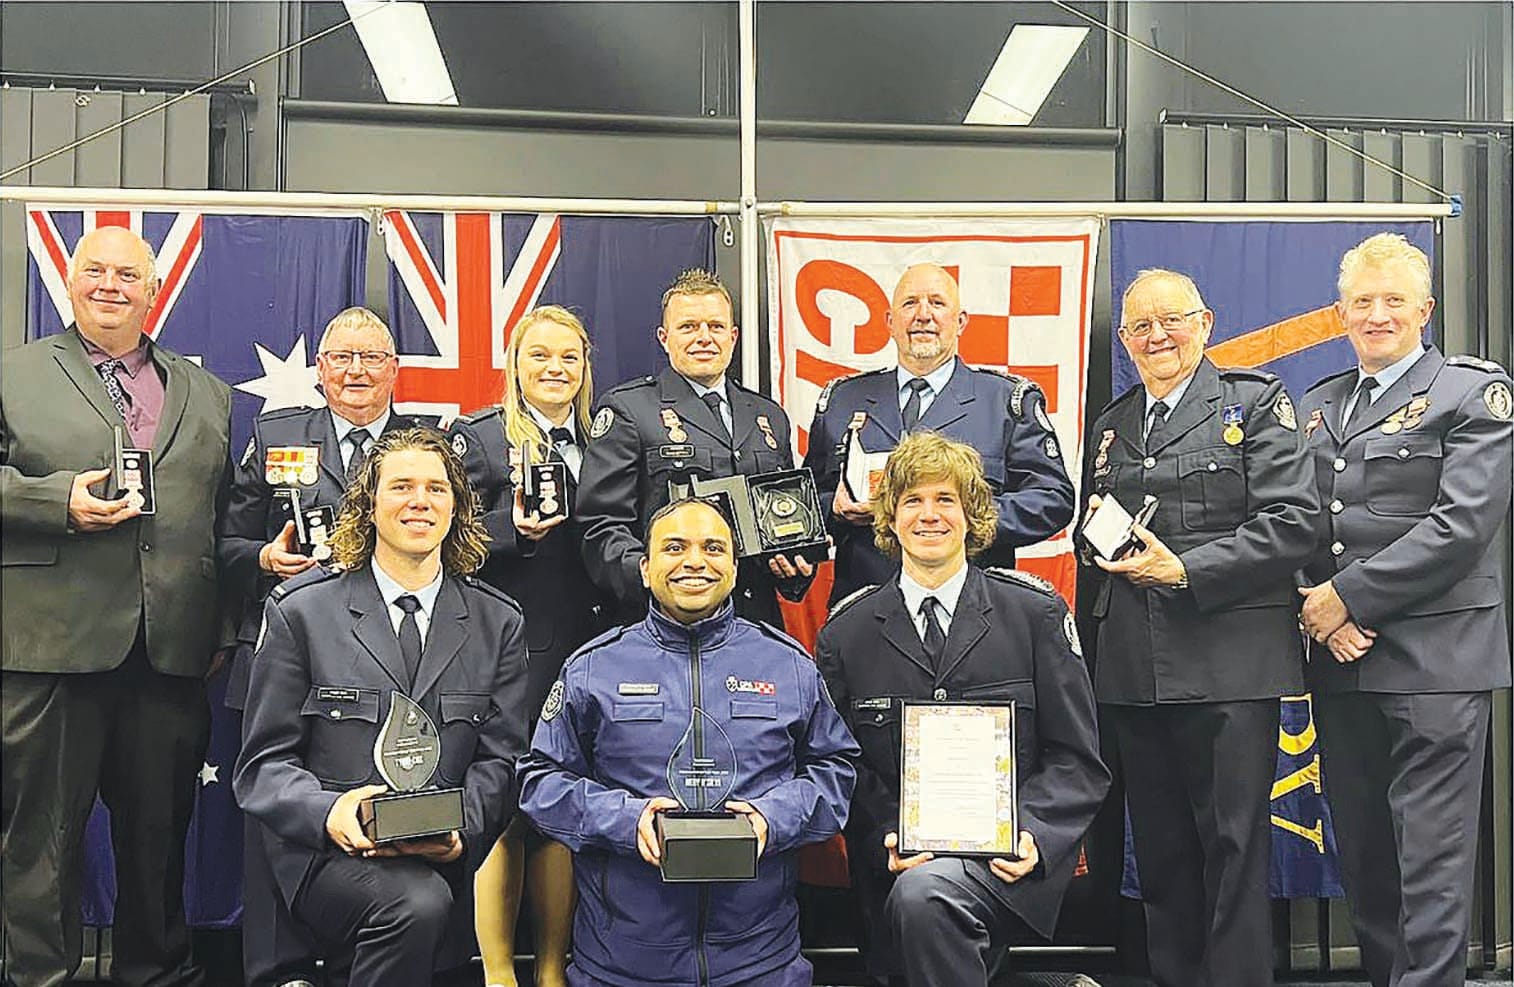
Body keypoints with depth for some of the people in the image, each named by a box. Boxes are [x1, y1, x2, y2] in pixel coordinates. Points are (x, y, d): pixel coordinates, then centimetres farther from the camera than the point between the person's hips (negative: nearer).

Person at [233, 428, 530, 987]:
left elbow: (499, 759, 7)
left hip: (443, 858, 3)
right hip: (328, 853, -3)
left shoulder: (499, 622, 12)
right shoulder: (300, 610, 6)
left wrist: (461, 830, -13)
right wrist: (328, 812, -17)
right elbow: (263, 763, 3)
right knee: (415, 902, -30)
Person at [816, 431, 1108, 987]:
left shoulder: (1036, 614, 4)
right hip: (899, 870, 2)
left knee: (926, 892, -31)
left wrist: (1033, 834, -14)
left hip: (1009, 858, -1)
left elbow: (1078, 760, 4)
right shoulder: (845, 636, 8)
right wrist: (888, 840, -10)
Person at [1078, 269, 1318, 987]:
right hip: (1132, 670, 5)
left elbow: (1292, 523, -9)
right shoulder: (1112, 424, 18)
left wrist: (1185, 570, -15)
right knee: (1159, 847, 12)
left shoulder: (1255, 402, 2)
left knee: (1234, 845, -1)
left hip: (1229, 660, -5)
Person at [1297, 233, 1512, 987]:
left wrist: (1348, 597, -14)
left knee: (1431, 861, -3)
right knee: (1361, 856, 11)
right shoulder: (1317, 406, 16)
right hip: (1340, 660, 5)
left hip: (1434, 660, -5)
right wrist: (1320, 612, -6)